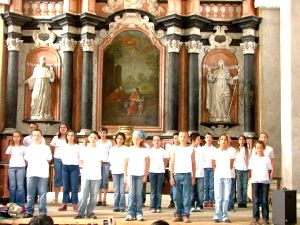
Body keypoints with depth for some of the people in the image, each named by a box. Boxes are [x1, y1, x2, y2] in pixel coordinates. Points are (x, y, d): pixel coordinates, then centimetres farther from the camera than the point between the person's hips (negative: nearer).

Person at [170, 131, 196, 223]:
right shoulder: (175, 149, 8)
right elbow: (172, 163, 7)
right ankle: (178, 214, 12)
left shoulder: (191, 149, 7)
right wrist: (171, 176, 1)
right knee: (177, 196, 3)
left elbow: (193, 164, 9)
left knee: (187, 196, -3)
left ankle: (186, 215, 1)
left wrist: (193, 177, 3)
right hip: (177, 174, 1)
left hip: (187, 174, -1)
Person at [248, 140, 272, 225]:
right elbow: (251, 170, 9)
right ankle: (255, 218, 4)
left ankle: (265, 218, 7)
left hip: (265, 181, 0)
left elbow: (269, 170, 9)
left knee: (264, 201, 3)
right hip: (255, 181, 0)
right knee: (256, 200, 0)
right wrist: (252, 178, -2)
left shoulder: (267, 159, 8)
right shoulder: (253, 158, 8)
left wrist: (267, 178, -1)